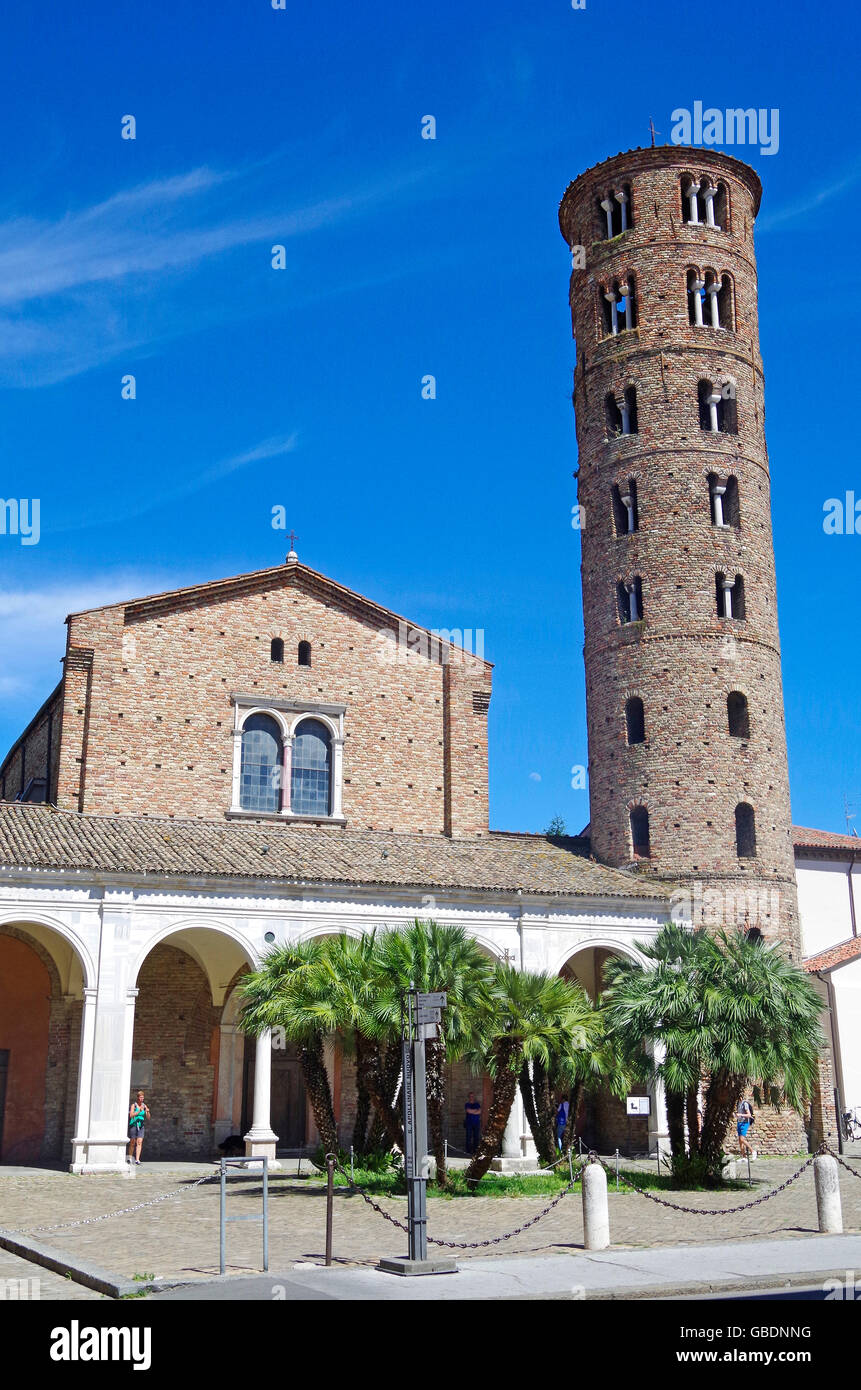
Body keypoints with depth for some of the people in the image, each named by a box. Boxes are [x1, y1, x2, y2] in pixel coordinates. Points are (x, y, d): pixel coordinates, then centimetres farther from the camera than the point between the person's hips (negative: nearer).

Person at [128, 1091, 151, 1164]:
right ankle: (130, 1158, 20)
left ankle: (137, 1159, -14)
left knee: (139, 1142, -9)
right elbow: (131, 1115, -17)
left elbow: (148, 1118, 5)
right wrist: (139, 1111, -27)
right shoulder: (133, 1105, -6)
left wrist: (147, 1112, -15)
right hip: (133, 1125, -3)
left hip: (141, 1126, 3)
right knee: (132, 1143, 3)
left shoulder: (144, 1106, 6)